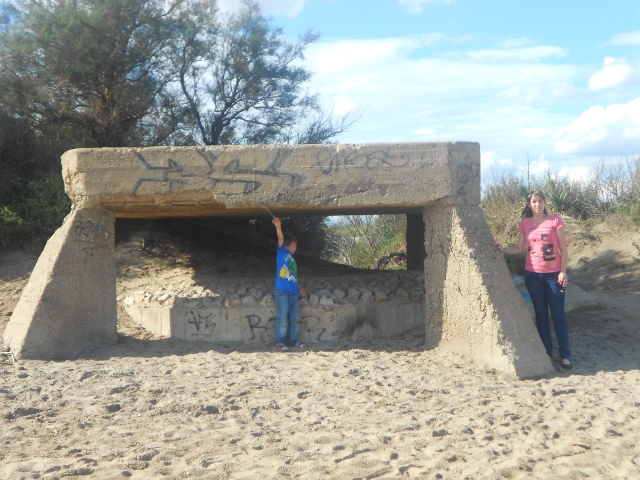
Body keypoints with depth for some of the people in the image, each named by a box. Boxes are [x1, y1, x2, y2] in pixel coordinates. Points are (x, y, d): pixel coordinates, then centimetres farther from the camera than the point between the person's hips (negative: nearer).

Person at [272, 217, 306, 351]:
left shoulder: (292, 258, 23)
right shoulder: (282, 251, 4)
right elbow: (281, 238, -15)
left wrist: (300, 289, 22)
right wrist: (278, 227, -32)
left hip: (293, 293, 8)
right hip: (282, 292, -8)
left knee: (295, 319, 10)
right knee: (282, 318, -8)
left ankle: (293, 340, 20)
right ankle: (279, 342, -3)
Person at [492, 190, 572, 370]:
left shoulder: (555, 221, -4)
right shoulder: (525, 224, 5)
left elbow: (563, 249, -3)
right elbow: (520, 248, 11)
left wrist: (563, 271, -9)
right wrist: (503, 249, -6)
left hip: (553, 274, -3)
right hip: (533, 274, 3)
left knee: (558, 315, -2)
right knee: (541, 315, 9)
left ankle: (565, 355, 3)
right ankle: (546, 352, 16)